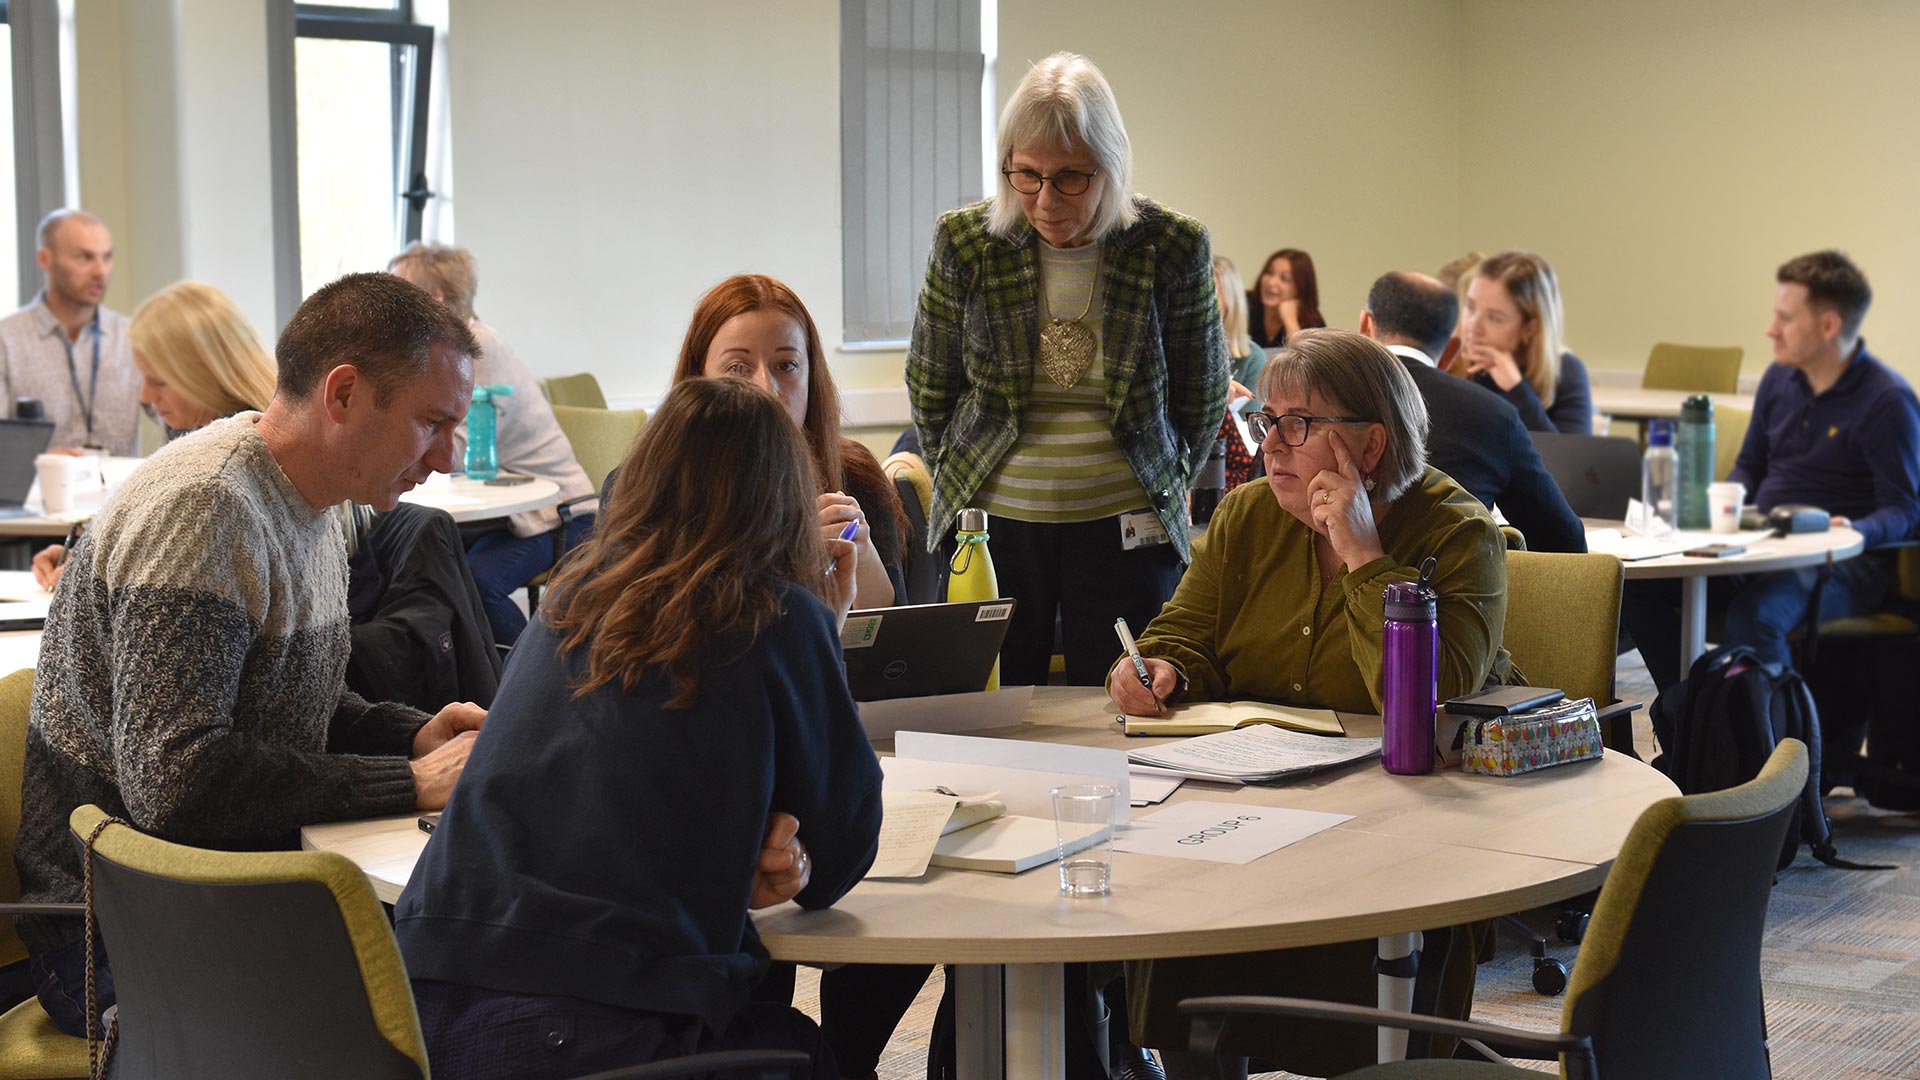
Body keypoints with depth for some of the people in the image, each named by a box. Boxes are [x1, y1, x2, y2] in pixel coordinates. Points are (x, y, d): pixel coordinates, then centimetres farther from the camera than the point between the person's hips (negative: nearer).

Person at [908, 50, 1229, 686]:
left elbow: (1201, 396, 7)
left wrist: (1162, 491, 11)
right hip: (993, 526, 1)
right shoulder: (965, 241, -5)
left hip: (1125, 531, -1)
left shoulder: (1172, 247, -7)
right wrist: (961, 486, 12)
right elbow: (929, 385, 9)